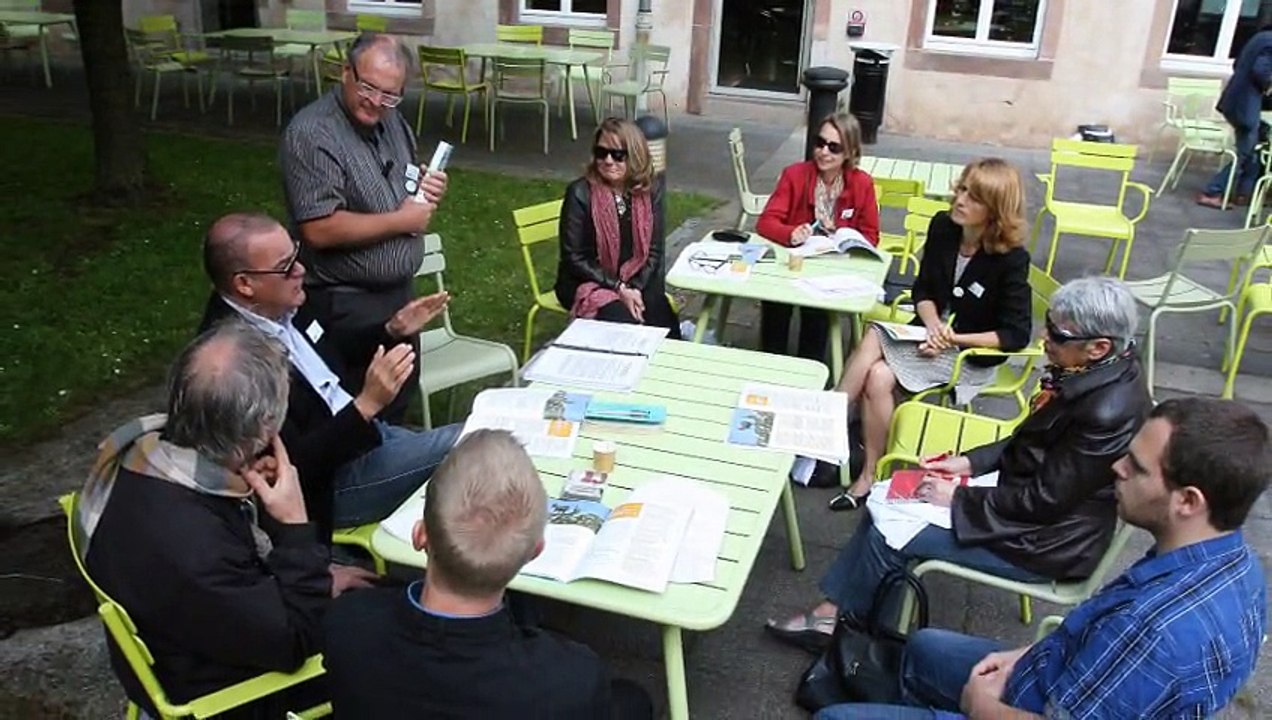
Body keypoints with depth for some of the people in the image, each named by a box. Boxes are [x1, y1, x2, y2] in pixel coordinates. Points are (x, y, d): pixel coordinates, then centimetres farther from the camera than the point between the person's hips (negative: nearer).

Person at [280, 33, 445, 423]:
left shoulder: (391, 120, 6)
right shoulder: (312, 134, -19)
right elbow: (320, 230, -26)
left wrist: (427, 190, -3)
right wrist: (401, 220, -19)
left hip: (401, 292, 8)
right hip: (348, 305, -8)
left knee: (401, 400, 20)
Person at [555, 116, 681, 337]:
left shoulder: (650, 189, -3)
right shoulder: (580, 193, -14)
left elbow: (654, 251, 1)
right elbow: (574, 259, -11)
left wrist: (636, 288, -15)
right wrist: (619, 288, -17)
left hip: (638, 280, 3)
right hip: (590, 283, -3)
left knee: (666, 327, -23)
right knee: (626, 324, -30)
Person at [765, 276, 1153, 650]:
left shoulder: (1108, 412, -32)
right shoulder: (1097, 369, -5)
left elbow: (1043, 500, -25)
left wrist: (959, 498, -16)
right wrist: (969, 461, 2)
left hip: (1047, 540, -9)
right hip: (1024, 487, 9)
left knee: (888, 536, -9)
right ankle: (831, 610, 12)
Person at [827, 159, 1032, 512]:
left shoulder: (1011, 258, -19)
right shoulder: (942, 227, -4)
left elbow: (1016, 335, -16)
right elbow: (923, 289, 6)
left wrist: (954, 338, -21)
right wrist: (933, 324, -14)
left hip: (972, 354, -5)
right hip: (934, 332, 6)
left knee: (879, 375, -26)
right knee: (872, 339, -26)